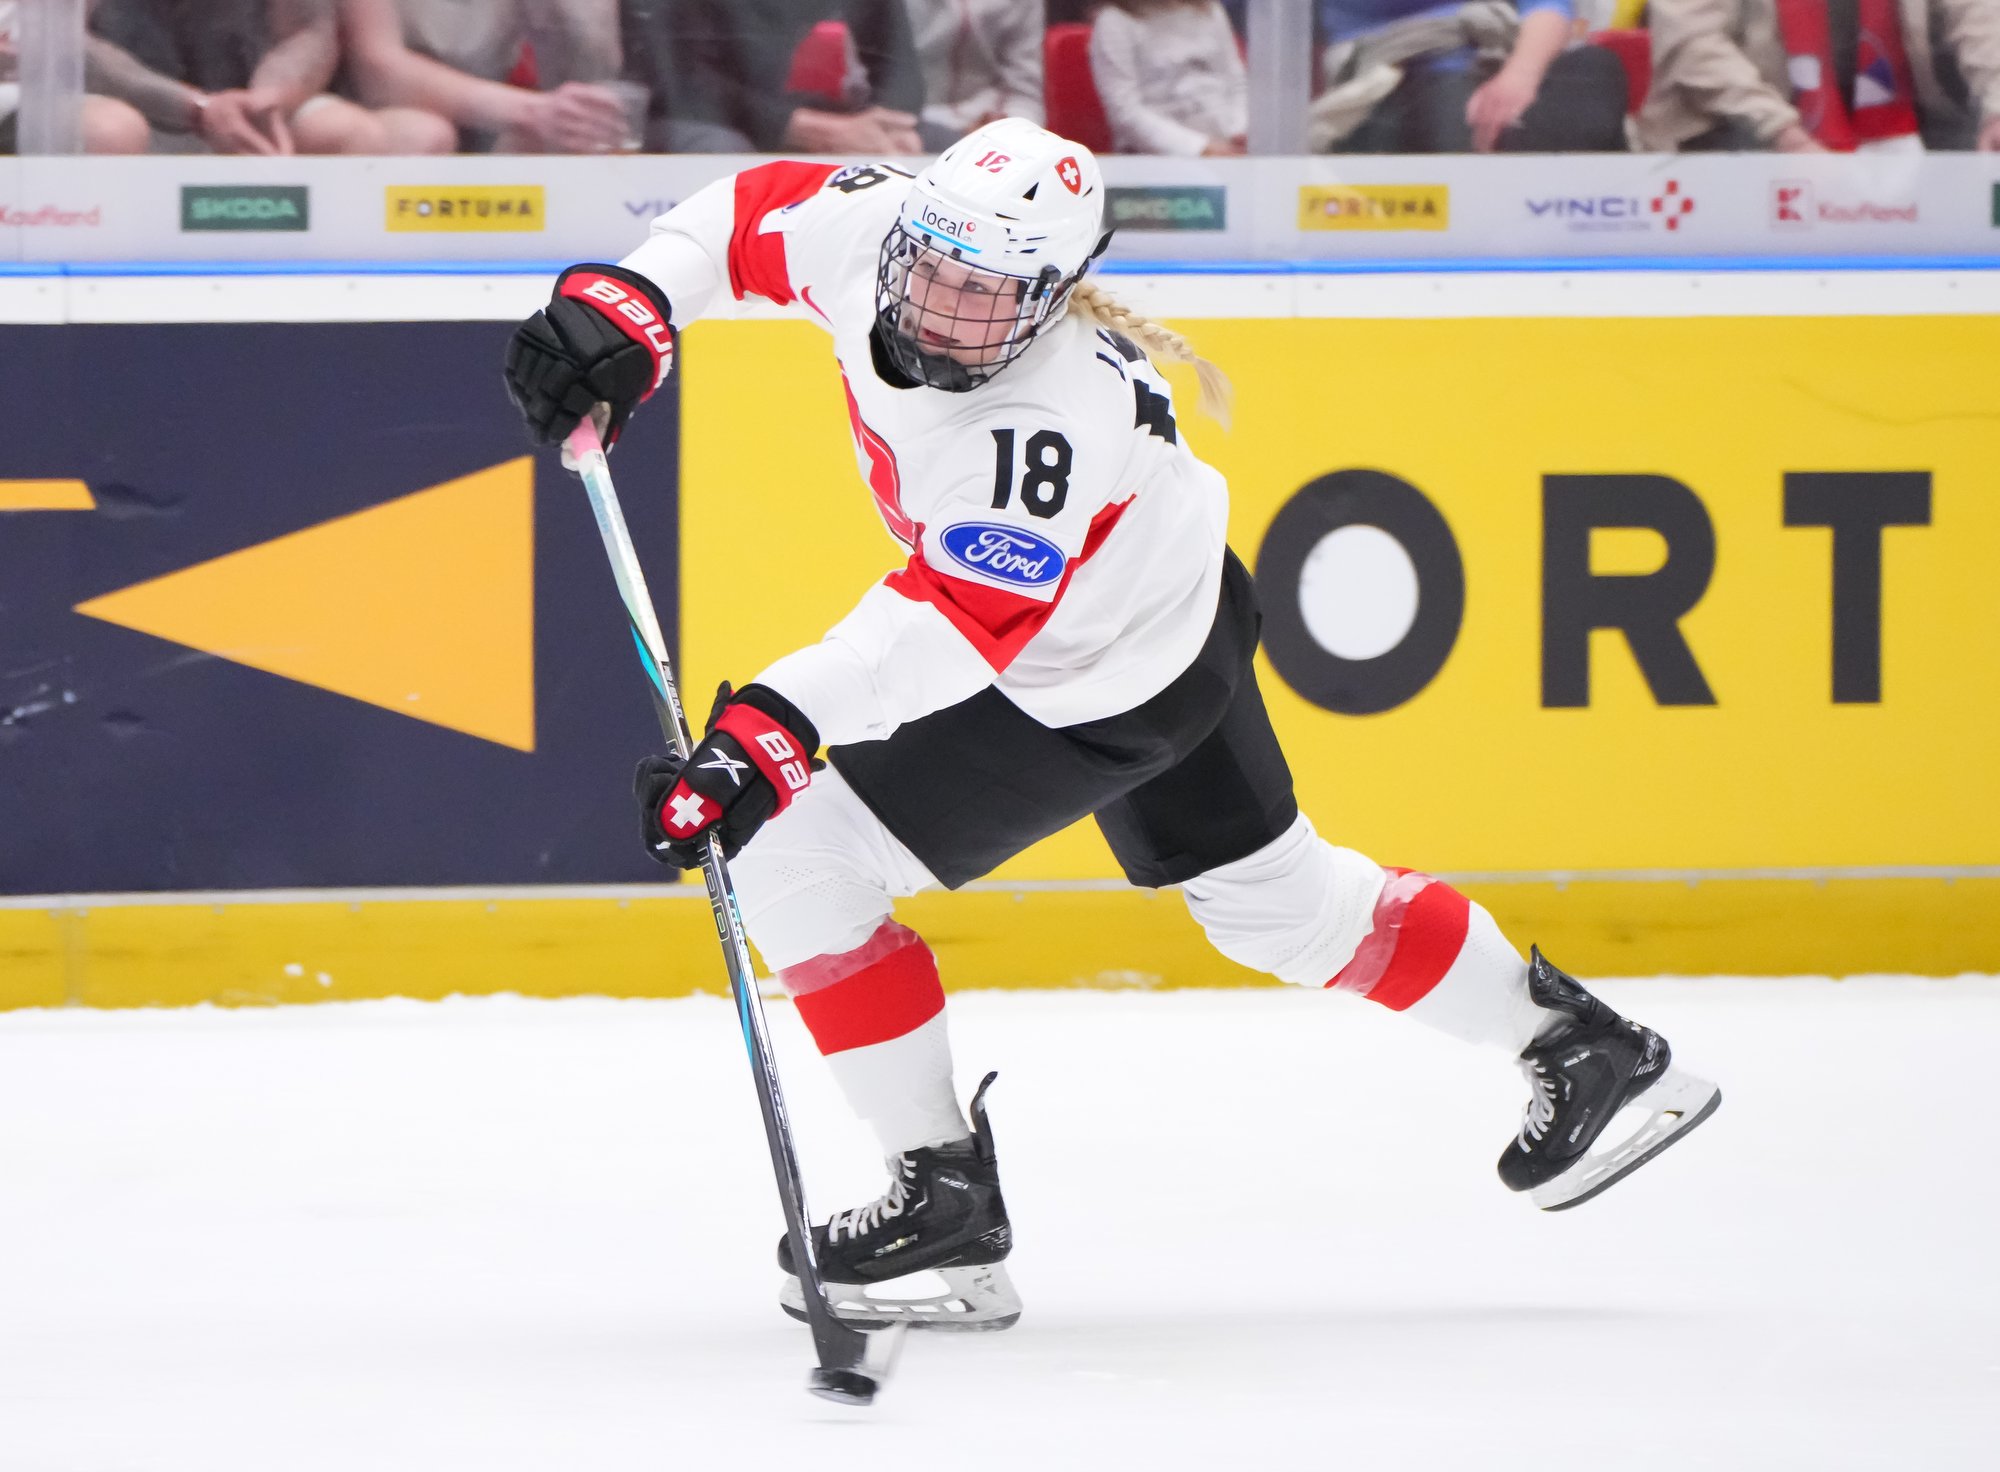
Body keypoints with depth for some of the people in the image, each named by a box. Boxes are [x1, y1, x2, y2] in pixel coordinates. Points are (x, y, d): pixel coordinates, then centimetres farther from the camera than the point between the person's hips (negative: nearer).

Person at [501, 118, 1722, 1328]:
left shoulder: (1057, 415, -38)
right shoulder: (876, 229, -19)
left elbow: (950, 631, -43)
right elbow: (748, 215, -1)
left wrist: (777, 724, -52)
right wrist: (625, 309, -16)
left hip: (1108, 697, -8)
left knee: (796, 864, -11)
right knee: (1280, 904, 23)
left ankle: (944, 1188, 1)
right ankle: (1581, 1047, 37)